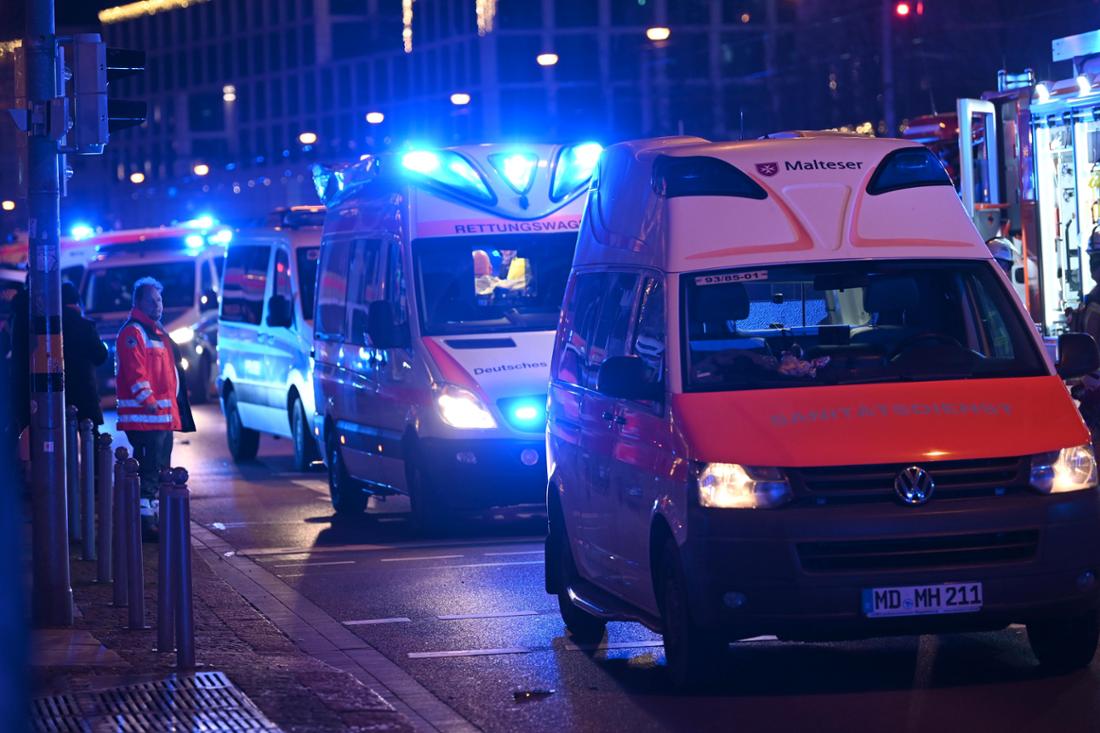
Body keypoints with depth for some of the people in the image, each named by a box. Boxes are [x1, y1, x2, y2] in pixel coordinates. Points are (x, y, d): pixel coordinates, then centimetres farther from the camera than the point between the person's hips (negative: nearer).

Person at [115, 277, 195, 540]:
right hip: (144, 415, -11)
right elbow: (135, 371, -20)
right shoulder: (133, 332, -10)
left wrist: (174, 406, 25)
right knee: (150, 469, -13)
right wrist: (147, 399, -29)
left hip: (164, 414, 11)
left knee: (160, 469, 15)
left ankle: (153, 515, 23)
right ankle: (145, 520, -14)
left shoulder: (157, 333, 22)